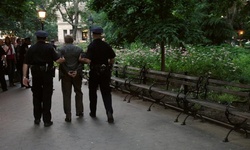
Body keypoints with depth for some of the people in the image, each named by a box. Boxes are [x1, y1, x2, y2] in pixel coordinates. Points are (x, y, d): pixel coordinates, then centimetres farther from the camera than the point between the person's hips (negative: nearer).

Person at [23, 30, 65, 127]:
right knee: (47, 97, 4)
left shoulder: (31, 49, 1)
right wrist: (65, 59, 5)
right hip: (47, 73, -2)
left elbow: (26, 64, -5)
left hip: (35, 74, 2)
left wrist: (24, 76, -5)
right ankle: (47, 120, 8)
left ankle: (37, 119, 22)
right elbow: (57, 60, -13)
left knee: (36, 96, 15)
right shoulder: (49, 47, -6)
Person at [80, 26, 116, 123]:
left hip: (94, 72, -2)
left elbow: (88, 61, -20)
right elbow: (112, 59, 2)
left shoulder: (91, 46, -11)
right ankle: (109, 112, -10)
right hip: (105, 71, 2)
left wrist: (81, 59, -2)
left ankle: (93, 112, 26)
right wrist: (109, 67, 17)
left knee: (92, 92, 15)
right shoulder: (106, 45, -1)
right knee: (106, 93, 6)